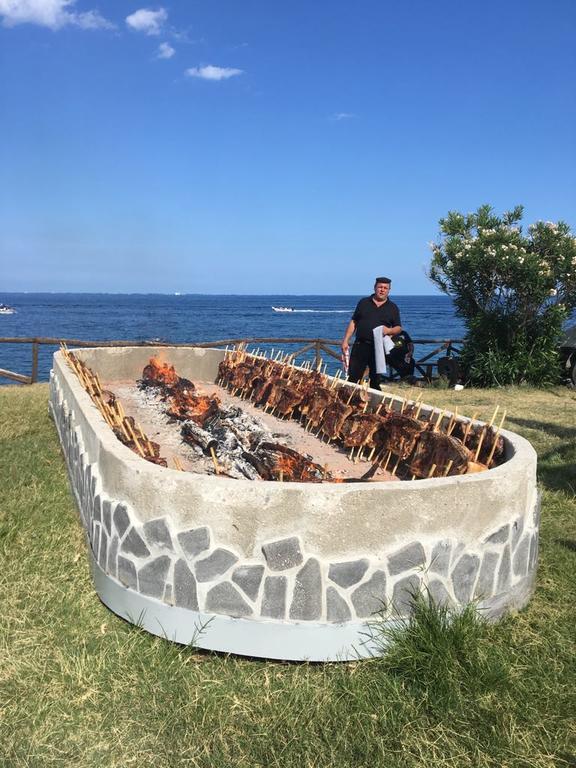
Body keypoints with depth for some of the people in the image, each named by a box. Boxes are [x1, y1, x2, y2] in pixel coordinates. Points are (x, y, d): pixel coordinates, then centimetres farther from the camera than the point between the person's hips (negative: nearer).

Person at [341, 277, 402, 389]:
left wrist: (389, 330, -14)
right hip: (360, 345, 0)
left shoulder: (392, 308, 9)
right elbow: (353, 322, 10)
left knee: (375, 380, 5)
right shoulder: (363, 302, 11)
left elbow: (398, 328, 9)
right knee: (352, 378, -3)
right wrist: (345, 340, 2)